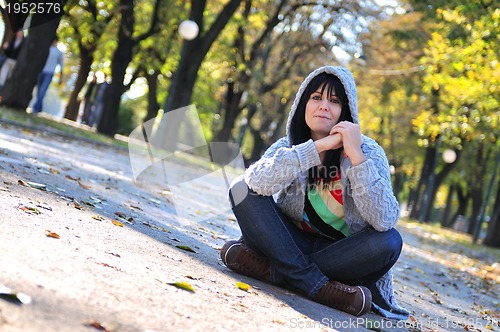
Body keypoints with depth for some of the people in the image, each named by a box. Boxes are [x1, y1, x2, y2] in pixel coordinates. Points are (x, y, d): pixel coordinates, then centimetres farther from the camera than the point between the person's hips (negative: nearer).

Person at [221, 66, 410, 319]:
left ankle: (271, 270, -25)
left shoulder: (368, 151, -10)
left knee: (389, 241, -31)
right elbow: (256, 181, -28)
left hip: (342, 253, -1)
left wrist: (355, 156, -32)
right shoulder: (288, 146, -4)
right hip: (295, 244, 2)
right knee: (242, 189, -17)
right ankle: (316, 285, -25)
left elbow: (384, 220, -26)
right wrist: (319, 146, -30)